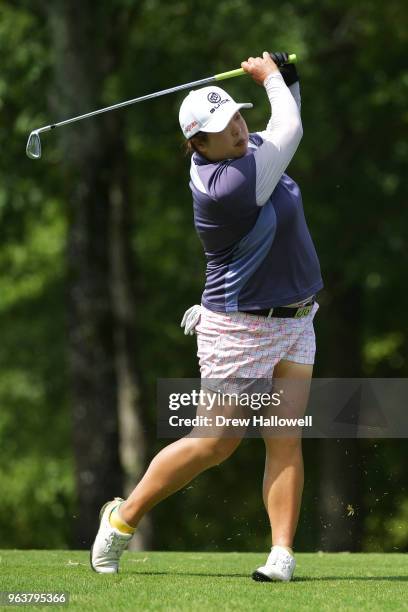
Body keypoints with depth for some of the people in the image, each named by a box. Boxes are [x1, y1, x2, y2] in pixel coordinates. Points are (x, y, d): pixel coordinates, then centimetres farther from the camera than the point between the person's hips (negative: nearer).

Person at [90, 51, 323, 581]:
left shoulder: (250, 150, 1)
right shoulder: (225, 187, -26)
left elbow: (284, 131, 24)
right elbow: (290, 131, -15)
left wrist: (287, 82, 5)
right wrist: (270, 78, 1)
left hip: (293, 321, 8)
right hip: (240, 330, -8)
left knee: (285, 439, -3)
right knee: (216, 443, -2)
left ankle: (282, 553, -7)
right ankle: (124, 518, 15)